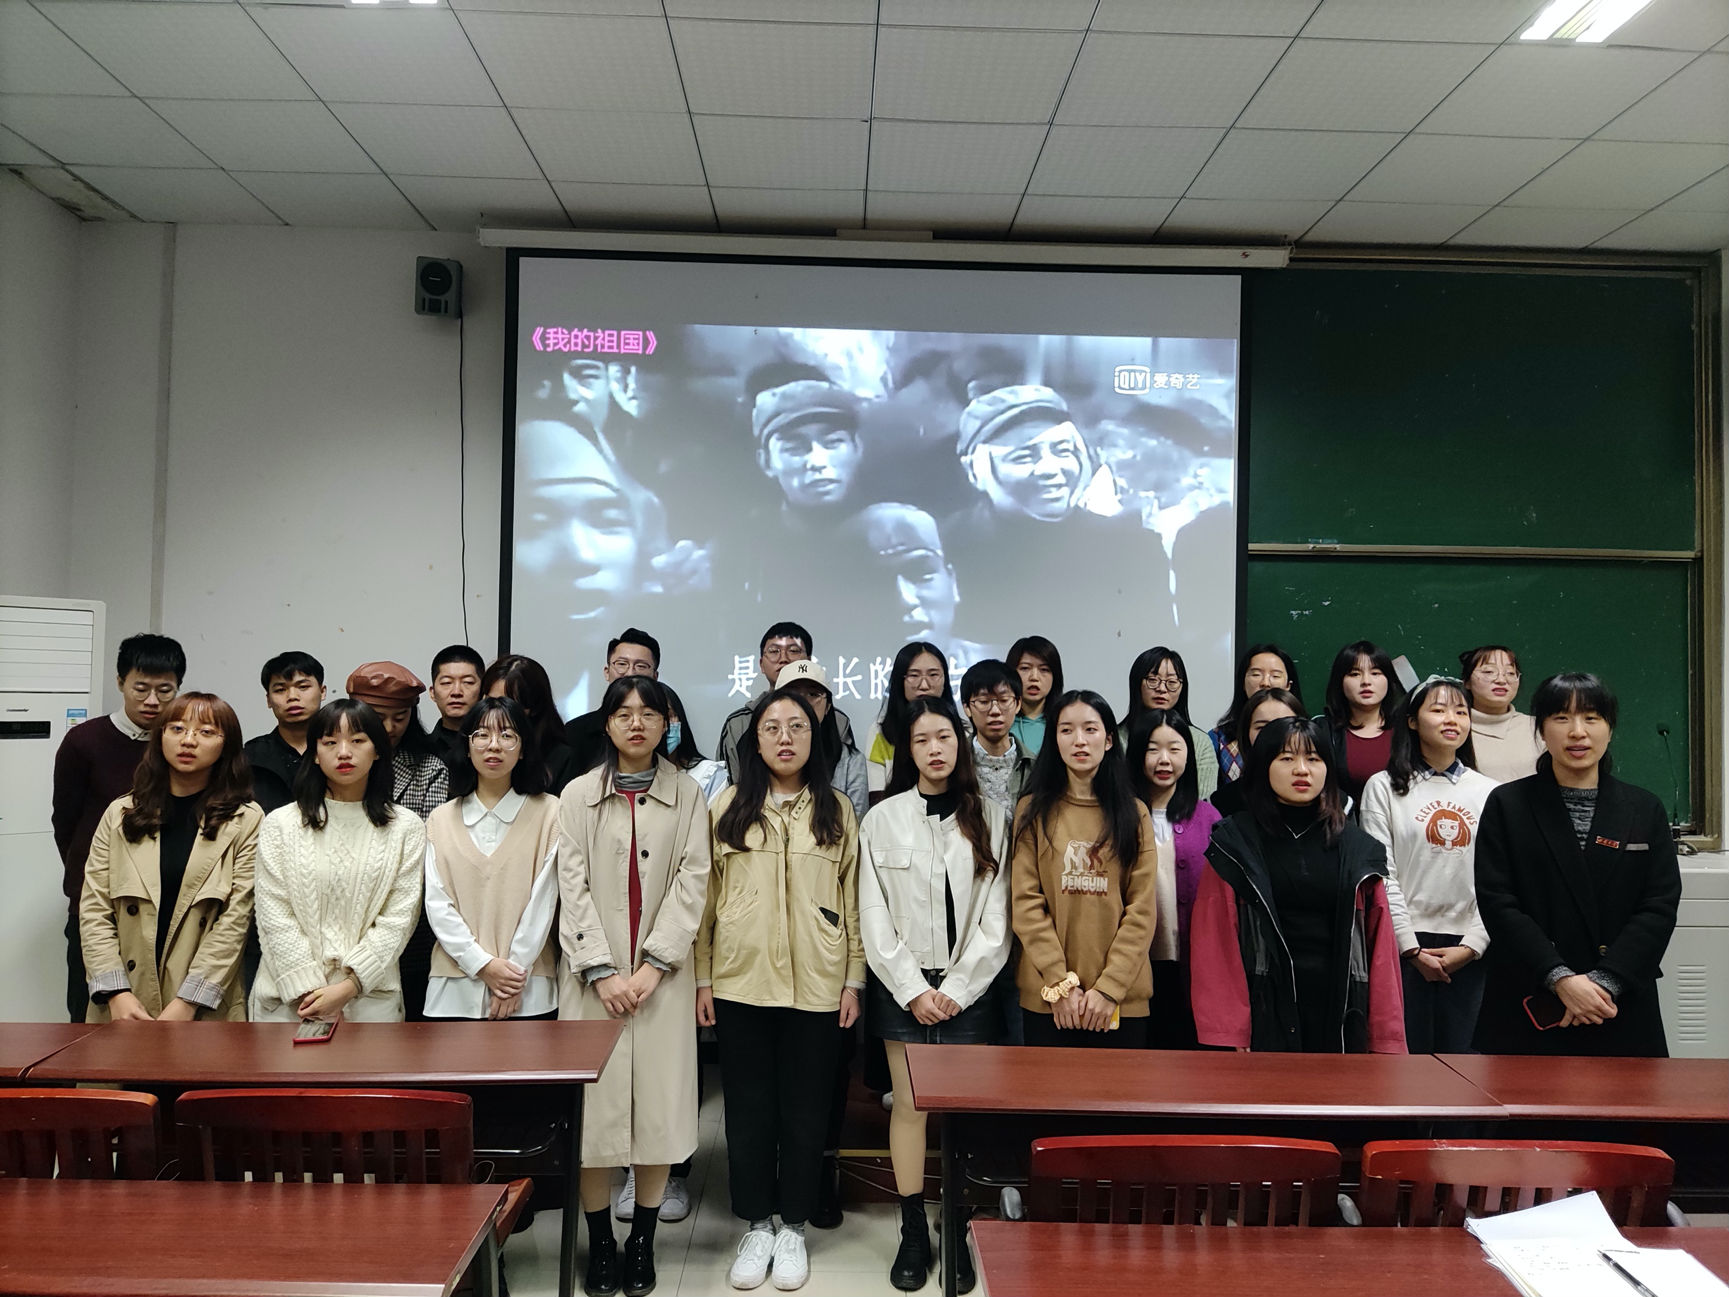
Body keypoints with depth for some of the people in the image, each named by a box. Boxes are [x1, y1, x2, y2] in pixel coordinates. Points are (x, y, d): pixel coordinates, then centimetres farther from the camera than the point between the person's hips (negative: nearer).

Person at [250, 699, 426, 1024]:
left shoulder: (406, 827, 1)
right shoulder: (280, 823, 3)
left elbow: (399, 917, -3)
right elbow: (273, 914, -3)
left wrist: (348, 987, -12)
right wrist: (308, 990, -11)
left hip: (370, 997, 0)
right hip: (288, 998, 0)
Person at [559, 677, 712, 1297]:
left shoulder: (687, 794, 6)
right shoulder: (578, 795, 7)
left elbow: (692, 881, -2)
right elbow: (573, 888, 0)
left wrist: (654, 964, -11)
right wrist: (601, 971, -10)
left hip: (662, 975, 0)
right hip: (594, 976, 0)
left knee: (660, 1106, 2)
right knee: (595, 1107, 1)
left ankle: (642, 1241, 18)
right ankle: (600, 1243, 18)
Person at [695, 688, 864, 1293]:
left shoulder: (837, 811, 4)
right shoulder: (727, 806, 3)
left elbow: (852, 899, 5)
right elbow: (706, 896, 3)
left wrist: (854, 978, 1)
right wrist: (702, 976, 0)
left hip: (816, 985, 0)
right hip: (741, 982, 0)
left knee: (805, 1110, 9)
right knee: (748, 1110, 10)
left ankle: (792, 1228, 25)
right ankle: (756, 1226, 26)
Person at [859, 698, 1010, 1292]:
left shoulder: (991, 820, 2)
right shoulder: (882, 819, 1)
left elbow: (995, 919, -1)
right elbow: (875, 918, -1)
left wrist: (955, 989, -8)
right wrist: (913, 990, -7)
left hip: (967, 988, 0)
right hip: (901, 986, 0)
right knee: (908, 1105, 3)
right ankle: (913, 1233, 16)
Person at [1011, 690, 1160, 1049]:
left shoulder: (1134, 814, 6)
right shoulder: (1033, 810, 5)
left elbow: (1142, 910, 0)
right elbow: (1026, 903, -2)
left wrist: (1109, 987, -10)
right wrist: (1060, 985, -11)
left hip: (1123, 998, 1)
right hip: (1046, 997, 0)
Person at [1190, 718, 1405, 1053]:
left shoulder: (1358, 852, 9)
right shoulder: (1235, 846, 0)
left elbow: (1380, 949, 7)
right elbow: (1215, 943, -5)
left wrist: (1387, 1041, 1)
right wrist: (1225, 1037, -11)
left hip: (1340, 1020, 3)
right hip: (1264, 1015, -2)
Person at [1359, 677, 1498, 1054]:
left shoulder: (1488, 792, 9)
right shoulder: (1384, 786, 1)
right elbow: (1380, 875, -4)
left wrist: (1472, 945, -5)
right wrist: (1411, 947, -8)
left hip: (1467, 949, 2)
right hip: (1405, 945, -2)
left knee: (1457, 1050, 6)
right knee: (1408, 1051, 0)